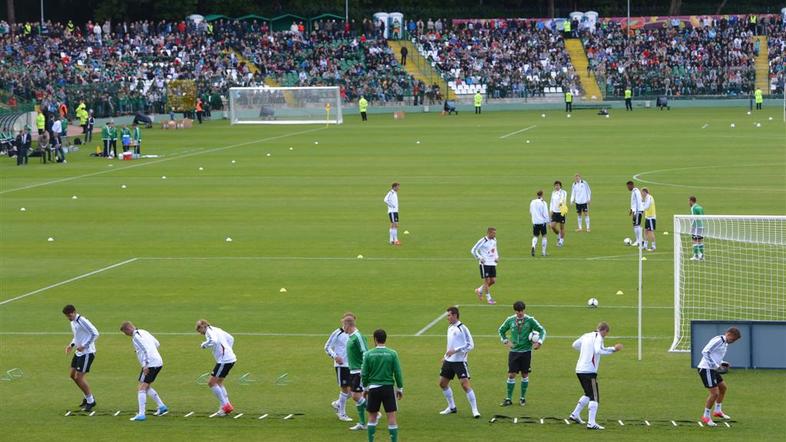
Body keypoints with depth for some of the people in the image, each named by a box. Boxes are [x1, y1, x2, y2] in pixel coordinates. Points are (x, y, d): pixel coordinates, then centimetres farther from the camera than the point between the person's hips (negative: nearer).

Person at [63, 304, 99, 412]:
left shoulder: (82, 321, -20)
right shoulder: (72, 322, 10)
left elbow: (95, 333, -24)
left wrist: (84, 346, -23)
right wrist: (72, 345, 8)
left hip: (87, 353, -10)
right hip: (78, 352, 10)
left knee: (79, 377, -9)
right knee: (73, 375, 14)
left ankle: (90, 401, 5)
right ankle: (88, 397, 27)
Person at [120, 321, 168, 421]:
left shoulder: (136, 337, -11)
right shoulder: (144, 332, 16)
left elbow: (145, 350, -21)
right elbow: (157, 344, 21)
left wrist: (145, 365, -23)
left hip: (150, 364, -9)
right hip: (158, 362, 9)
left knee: (141, 389, -9)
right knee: (146, 387, 22)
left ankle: (141, 414, -15)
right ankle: (162, 406, 21)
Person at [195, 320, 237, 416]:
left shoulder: (209, 331, -8)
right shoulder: (217, 330, 20)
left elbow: (214, 341, -28)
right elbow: (230, 339, 28)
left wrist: (205, 345, -11)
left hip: (224, 360, -10)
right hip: (231, 358, 10)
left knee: (211, 382, -4)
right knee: (218, 383, 18)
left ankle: (225, 405, -5)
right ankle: (226, 406, 14)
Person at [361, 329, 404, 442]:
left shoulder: (368, 354, -4)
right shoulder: (392, 354, -5)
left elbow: (364, 374, 0)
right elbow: (398, 373, -3)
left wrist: (365, 387, 15)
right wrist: (400, 388, 7)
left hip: (373, 387, 1)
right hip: (388, 387, -1)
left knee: (372, 417, 14)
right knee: (391, 417, -1)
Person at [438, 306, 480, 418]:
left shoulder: (462, 328, -13)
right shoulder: (450, 328, 13)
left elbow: (470, 345, -16)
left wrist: (455, 350, -22)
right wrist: (445, 356, 18)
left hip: (460, 361, -9)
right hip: (449, 361, 9)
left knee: (465, 384, -14)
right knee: (443, 383, 13)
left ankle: (474, 410, -9)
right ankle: (451, 407, 26)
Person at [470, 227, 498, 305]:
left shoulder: (494, 240, 8)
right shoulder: (483, 241, -14)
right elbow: (473, 250, -10)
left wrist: (497, 257, 10)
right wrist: (479, 258, -15)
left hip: (492, 263, 7)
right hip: (485, 263, -7)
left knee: (493, 281, 5)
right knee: (487, 280, -4)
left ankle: (479, 290, 26)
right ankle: (488, 298, 7)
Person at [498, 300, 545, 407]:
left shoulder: (530, 320, -6)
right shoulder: (510, 320, 1)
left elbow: (542, 330, 2)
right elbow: (501, 330, 17)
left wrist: (539, 342, -11)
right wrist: (506, 341, 5)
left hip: (526, 351, -1)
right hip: (514, 351, 1)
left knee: (525, 375, 6)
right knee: (511, 375, -3)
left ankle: (523, 398, 19)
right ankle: (508, 399, 5)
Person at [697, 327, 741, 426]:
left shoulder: (725, 344, 15)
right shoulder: (718, 340, -16)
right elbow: (705, 352, -22)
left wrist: (721, 363, 7)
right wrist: (715, 364, -24)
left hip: (712, 369, 10)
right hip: (706, 369, -10)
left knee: (723, 387, 22)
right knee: (715, 393, -11)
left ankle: (717, 411, 37)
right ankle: (706, 416, 2)